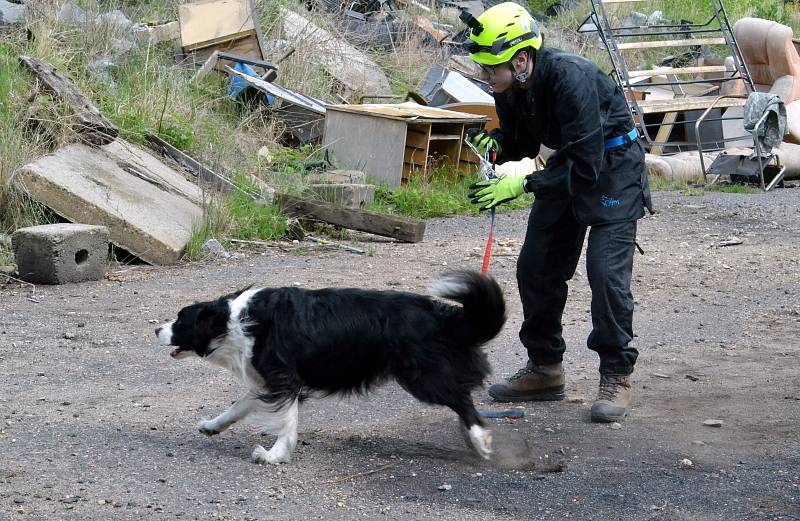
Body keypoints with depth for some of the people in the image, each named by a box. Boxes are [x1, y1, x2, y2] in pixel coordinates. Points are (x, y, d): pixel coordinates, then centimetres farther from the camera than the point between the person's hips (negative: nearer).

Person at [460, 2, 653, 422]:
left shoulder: (571, 80, -34)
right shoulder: (509, 87, -10)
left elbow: (586, 167, -34)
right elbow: (523, 143, 6)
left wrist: (522, 185, -33)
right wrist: (495, 143, -16)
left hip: (613, 169, -8)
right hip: (569, 166, 8)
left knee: (606, 271, -17)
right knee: (536, 268, 6)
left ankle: (617, 376, -4)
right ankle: (545, 369, 19)